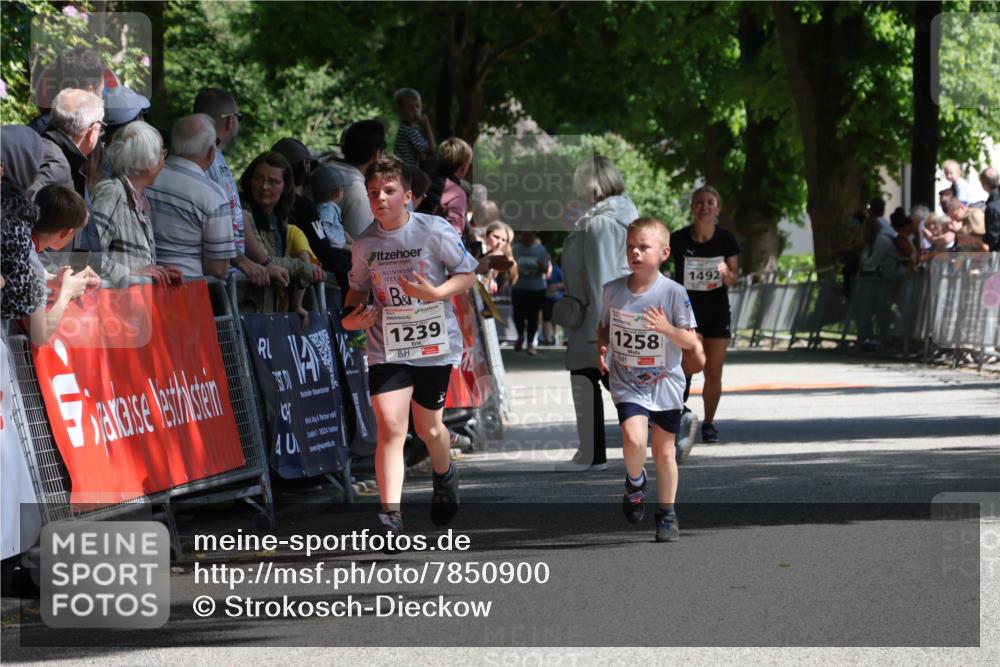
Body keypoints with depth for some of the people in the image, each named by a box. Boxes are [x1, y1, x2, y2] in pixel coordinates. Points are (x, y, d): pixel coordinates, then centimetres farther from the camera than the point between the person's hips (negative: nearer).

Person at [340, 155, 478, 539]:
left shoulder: (435, 231, -10)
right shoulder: (365, 244, 1)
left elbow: (468, 274, -3)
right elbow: (359, 286, 18)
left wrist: (435, 293, -20)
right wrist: (350, 315, -2)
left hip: (434, 343, -1)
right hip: (386, 347, 1)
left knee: (427, 427, 11)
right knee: (389, 427, -13)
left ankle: (445, 476, 46)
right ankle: (390, 514, -16)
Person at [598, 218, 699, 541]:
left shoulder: (673, 292, -11)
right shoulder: (612, 291, -4)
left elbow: (691, 341, -8)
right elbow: (603, 327, 14)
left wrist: (666, 328, -27)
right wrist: (601, 350, -6)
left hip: (664, 382, 0)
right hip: (627, 382, 0)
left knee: (664, 450, 10)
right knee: (634, 438, -22)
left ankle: (667, 514, 29)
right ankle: (635, 481, 10)